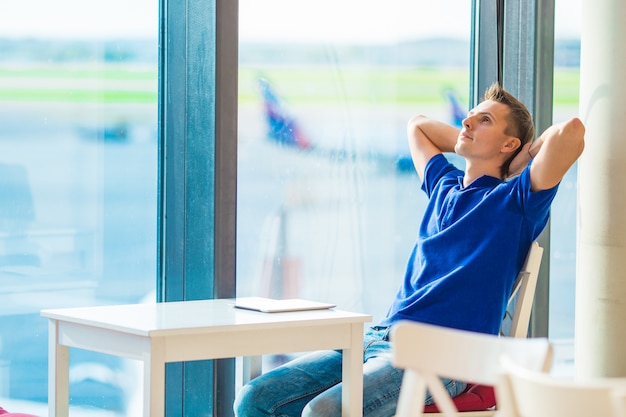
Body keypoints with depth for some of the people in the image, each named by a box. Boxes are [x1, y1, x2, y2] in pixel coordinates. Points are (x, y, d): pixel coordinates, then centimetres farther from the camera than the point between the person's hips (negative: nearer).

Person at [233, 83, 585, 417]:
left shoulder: (514, 201, 3)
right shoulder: (445, 185, 24)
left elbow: (572, 132, -12)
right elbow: (417, 125, 42)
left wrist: (523, 158, 6)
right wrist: (475, 147, 30)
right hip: (378, 339, 8)